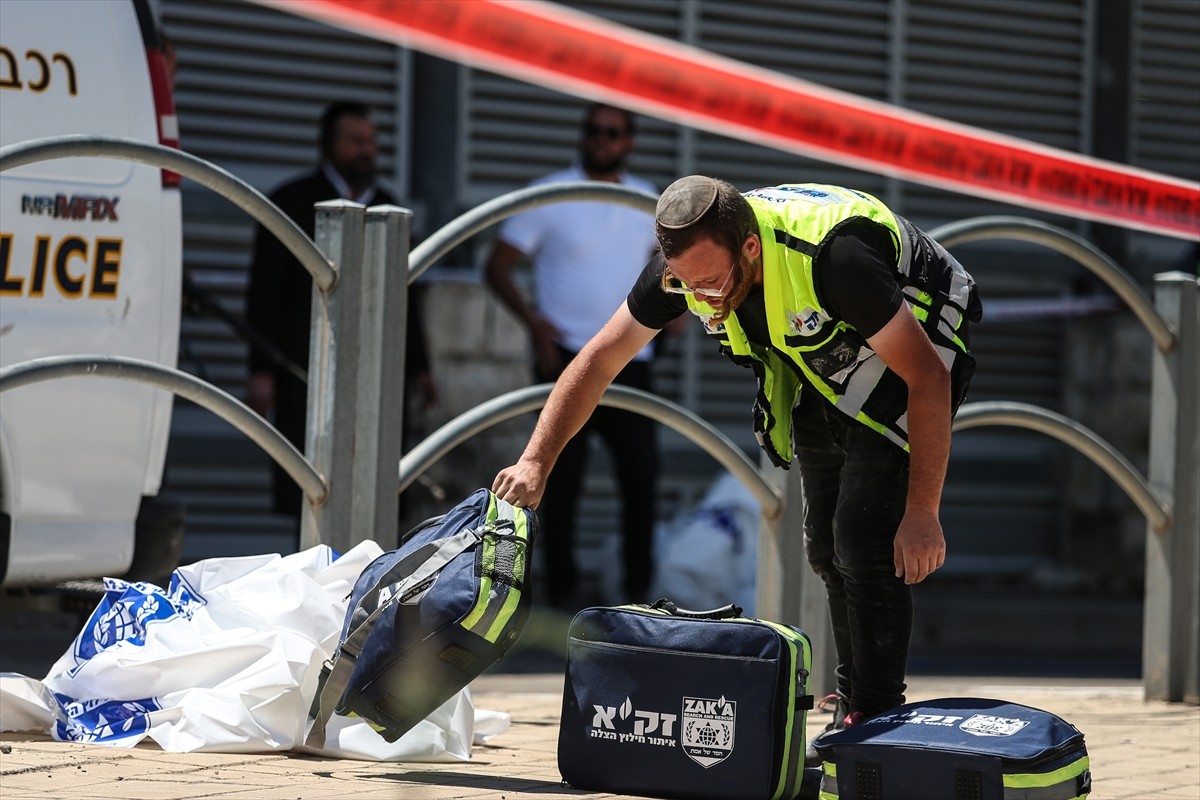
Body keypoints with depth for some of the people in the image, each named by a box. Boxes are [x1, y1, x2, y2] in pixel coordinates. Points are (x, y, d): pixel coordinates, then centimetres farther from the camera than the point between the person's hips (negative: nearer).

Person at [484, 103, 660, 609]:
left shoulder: (646, 201, 10)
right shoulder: (549, 197, -3)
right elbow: (497, 265, -4)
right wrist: (532, 319, -18)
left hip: (629, 359, 3)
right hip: (566, 357, -3)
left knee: (641, 472, 1)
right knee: (562, 476, 0)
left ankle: (639, 585, 11)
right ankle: (562, 585, 7)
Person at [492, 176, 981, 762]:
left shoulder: (831, 257, -40)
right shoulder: (686, 263, -22)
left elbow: (929, 378, -32)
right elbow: (599, 362, -9)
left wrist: (922, 514, -31)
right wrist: (536, 462, -19)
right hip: (826, 364, 7)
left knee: (865, 539, -17)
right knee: (826, 546, 9)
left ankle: (876, 722, -11)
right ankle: (849, 713, 22)